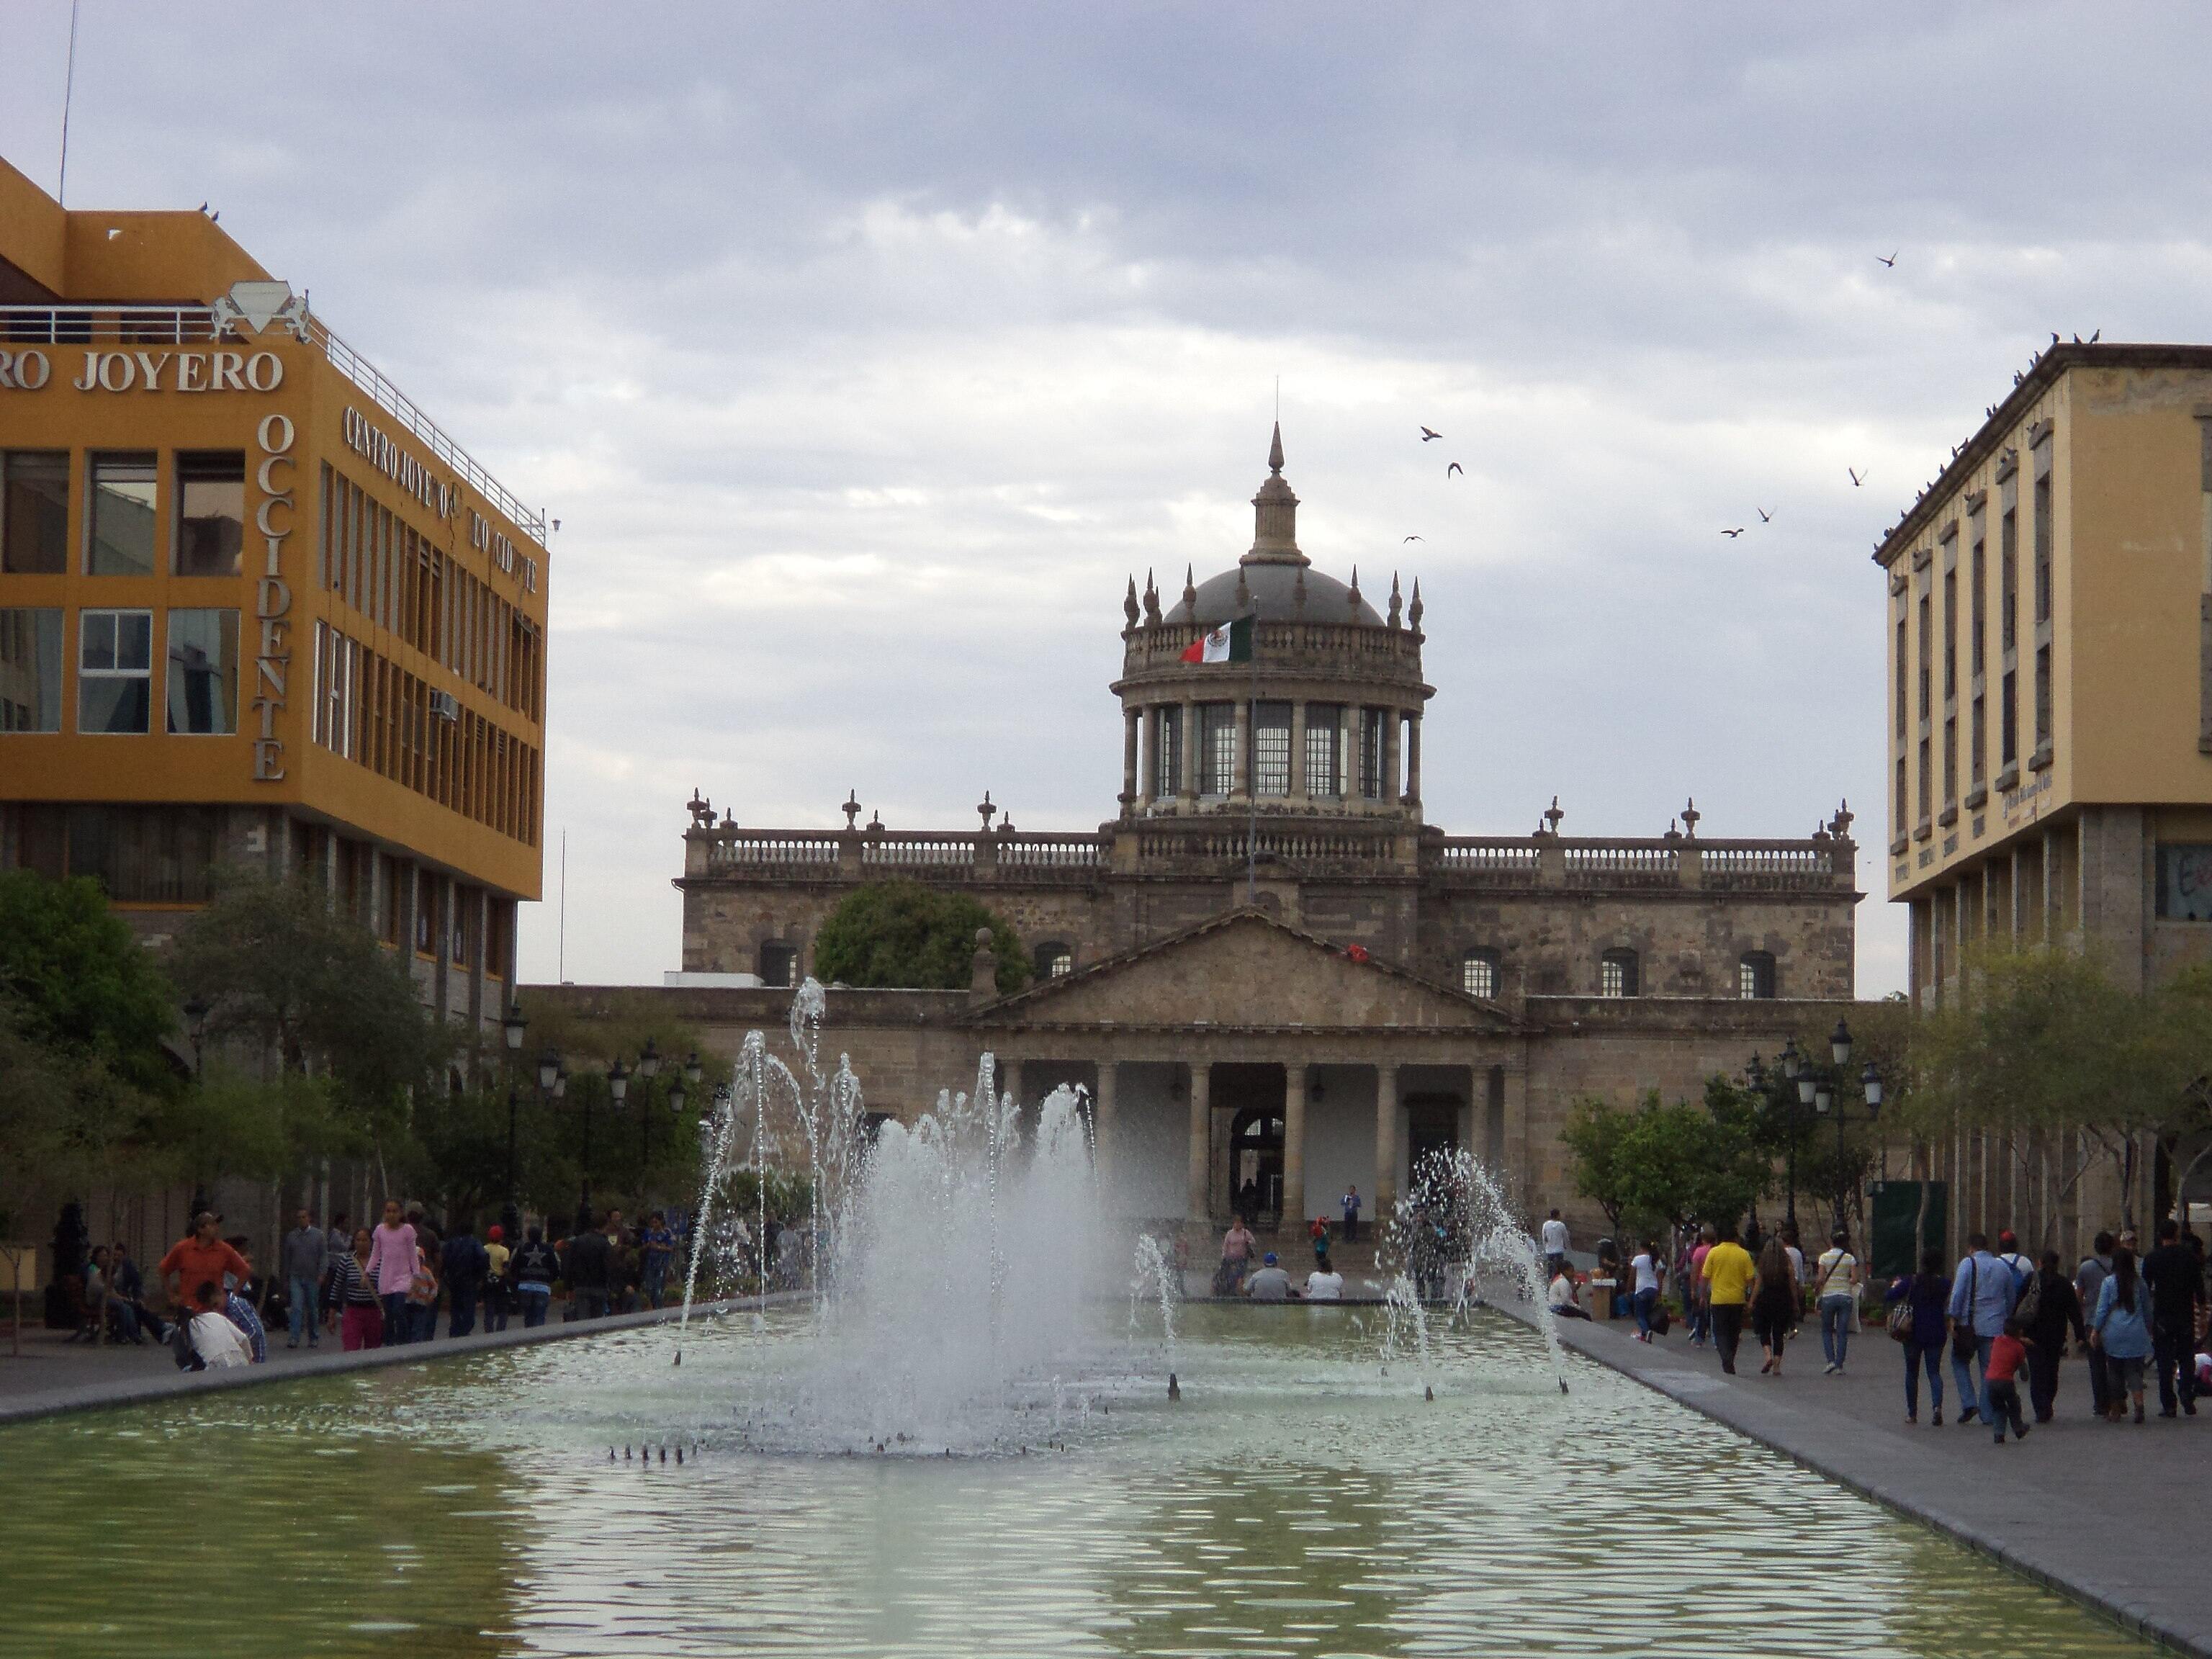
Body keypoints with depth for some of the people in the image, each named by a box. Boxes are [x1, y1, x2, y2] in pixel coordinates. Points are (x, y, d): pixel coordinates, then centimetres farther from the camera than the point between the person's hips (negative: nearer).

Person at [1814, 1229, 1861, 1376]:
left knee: (1827, 1331, 13)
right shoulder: (1850, 1259, 1)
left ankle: (1830, 1360, -2)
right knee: (1842, 1333, 5)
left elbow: (1821, 1279, -8)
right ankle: (1839, 1366, 2)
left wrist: (1816, 1291, 8)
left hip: (1828, 1296, -1)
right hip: (1845, 1296, 1)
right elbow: (1855, 1279, -3)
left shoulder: (1825, 1257, -4)